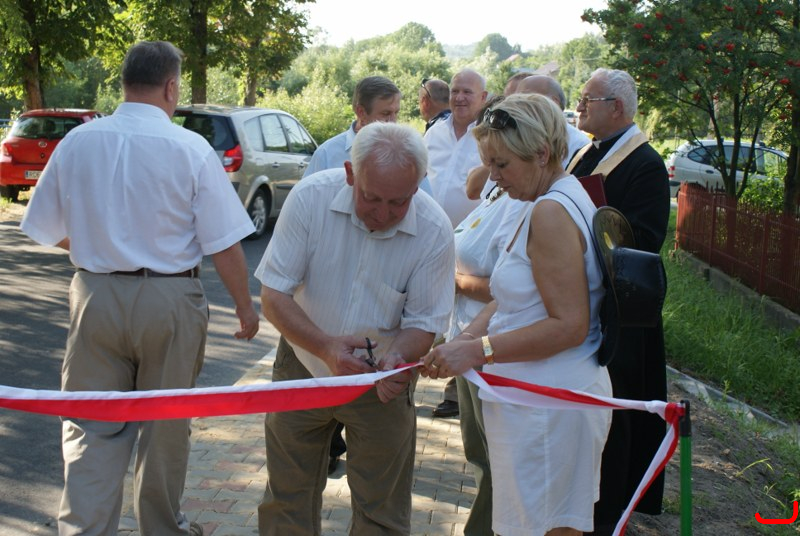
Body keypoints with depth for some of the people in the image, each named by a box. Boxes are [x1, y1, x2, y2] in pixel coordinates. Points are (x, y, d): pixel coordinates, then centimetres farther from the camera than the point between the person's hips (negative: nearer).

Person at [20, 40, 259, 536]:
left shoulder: (77, 142, -2)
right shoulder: (191, 148, -11)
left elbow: (49, 230, 7)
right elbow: (224, 243, -10)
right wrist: (245, 306, 2)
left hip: (95, 298, 2)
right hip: (169, 300, -1)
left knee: (92, 429, 11)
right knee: (166, 425, 15)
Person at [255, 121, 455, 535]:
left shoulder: (434, 230, -21)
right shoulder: (311, 197, -22)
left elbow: (423, 323, -13)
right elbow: (274, 295, -18)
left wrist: (395, 357, -34)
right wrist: (325, 346, -33)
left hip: (382, 380, 0)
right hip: (303, 368, 1)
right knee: (287, 500, 14)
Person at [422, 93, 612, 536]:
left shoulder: (550, 213, -19)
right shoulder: (559, 199, 13)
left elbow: (569, 325, -23)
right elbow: (516, 300, 13)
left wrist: (478, 350, -20)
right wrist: (461, 342, 1)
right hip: (538, 395, 10)